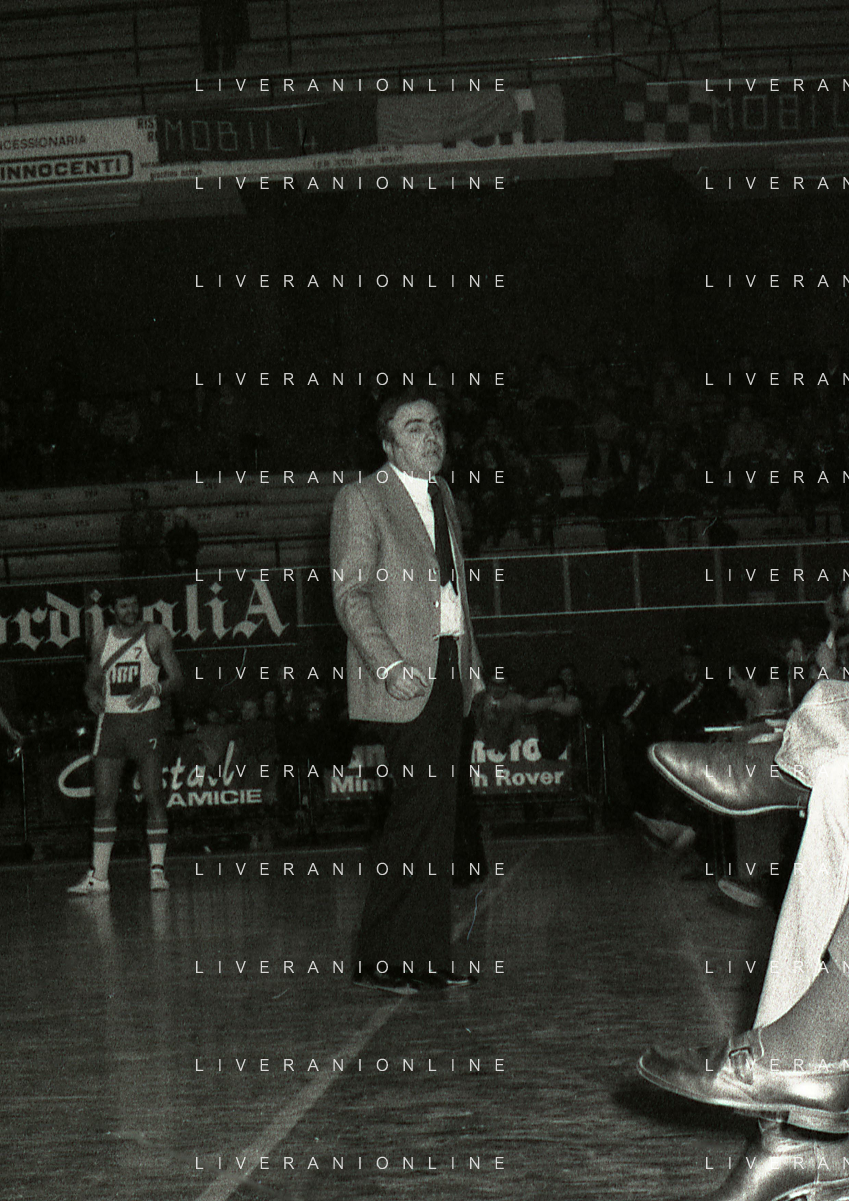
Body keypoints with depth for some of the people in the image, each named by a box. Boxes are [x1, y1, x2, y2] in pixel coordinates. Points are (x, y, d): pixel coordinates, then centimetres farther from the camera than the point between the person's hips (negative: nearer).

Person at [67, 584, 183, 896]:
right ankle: (98, 876, 1)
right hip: (111, 719, 3)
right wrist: (93, 695, -4)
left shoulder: (156, 635, 1)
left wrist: (153, 689, -20)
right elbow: (92, 680, 19)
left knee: (153, 796, -6)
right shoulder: (101, 640, 12)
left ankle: (157, 870, 0)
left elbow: (176, 678, -1)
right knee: (104, 799, -1)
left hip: (145, 717, -3)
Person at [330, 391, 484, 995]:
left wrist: (472, 662, 18)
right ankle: (381, 958, -4)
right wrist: (390, 665, -20)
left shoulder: (443, 498, 19)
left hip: (449, 669, 8)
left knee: (438, 813, 7)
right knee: (421, 807, -12)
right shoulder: (361, 500, -5)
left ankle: (427, 955, 12)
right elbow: (351, 595, -10)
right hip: (405, 676, -8)